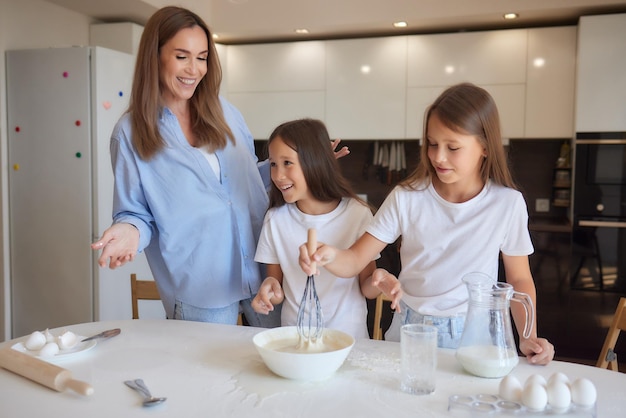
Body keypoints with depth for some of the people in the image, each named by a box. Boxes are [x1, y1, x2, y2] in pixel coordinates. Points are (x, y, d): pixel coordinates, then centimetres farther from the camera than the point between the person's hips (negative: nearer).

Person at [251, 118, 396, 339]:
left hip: (347, 334, -1)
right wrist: (270, 290, -13)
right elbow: (278, 290, 7)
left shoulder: (358, 214, -7)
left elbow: (366, 289, 1)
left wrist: (376, 281, -19)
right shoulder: (275, 218, 0)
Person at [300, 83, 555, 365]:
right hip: (409, 330, 1)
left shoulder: (508, 204, -6)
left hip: (471, 335, 0)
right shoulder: (407, 198, -6)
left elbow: (519, 280, 4)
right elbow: (355, 261, -7)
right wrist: (330, 256, -28)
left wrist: (529, 337, -9)